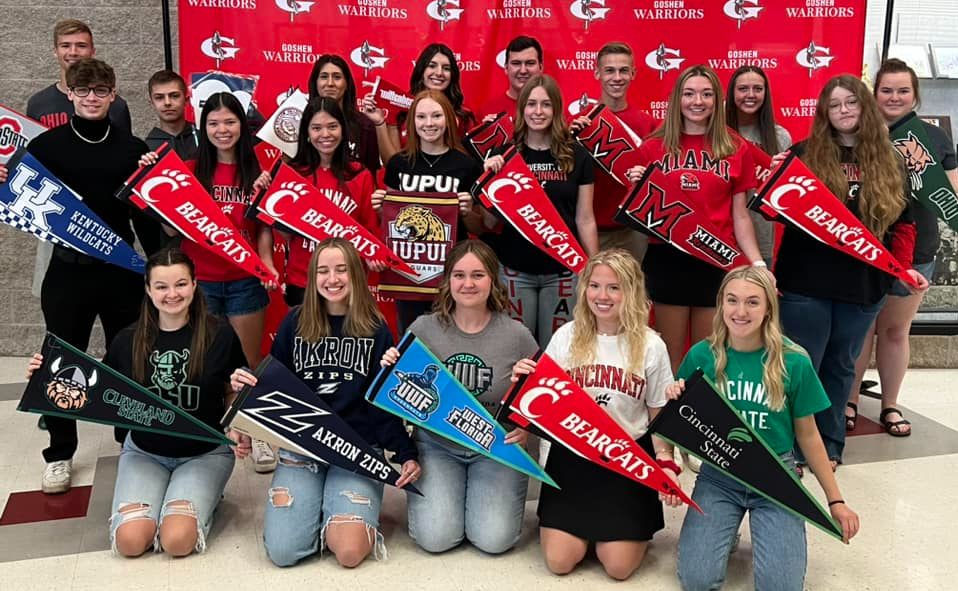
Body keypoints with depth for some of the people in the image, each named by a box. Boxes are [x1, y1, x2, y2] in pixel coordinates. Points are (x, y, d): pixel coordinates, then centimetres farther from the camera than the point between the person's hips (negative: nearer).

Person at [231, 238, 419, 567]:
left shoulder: (376, 330, 2)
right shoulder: (294, 323, 5)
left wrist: (407, 454, -8)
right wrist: (246, 386, -10)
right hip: (300, 447, 2)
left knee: (349, 552, -21)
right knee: (282, 551, -16)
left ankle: (347, 518, 13)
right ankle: (322, 513, 15)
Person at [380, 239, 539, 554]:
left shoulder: (517, 335, -7)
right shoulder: (423, 328, -5)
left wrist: (526, 428, -18)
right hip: (436, 445, 0)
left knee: (494, 539, -15)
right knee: (435, 537, -15)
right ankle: (425, 490, 19)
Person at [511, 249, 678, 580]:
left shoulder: (650, 346, -5)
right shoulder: (566, 337, -2)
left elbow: (661, 417, 2)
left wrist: (666, 464, -13)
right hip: (572, 454, 2)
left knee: (618, 567, -8)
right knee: (559, 561, -6)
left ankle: (639, 528, 25)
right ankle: (587, 525, 26)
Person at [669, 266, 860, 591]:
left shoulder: (794, 361, -9)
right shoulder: (701, 355, -6)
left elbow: (807, 434, 3)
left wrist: (835, 499, 4)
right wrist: (676, 404, -17)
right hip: (717, 474, 1)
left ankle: (760, 527, 13)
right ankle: (726, 528, 15)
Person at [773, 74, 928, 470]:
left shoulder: (887, 161, 8)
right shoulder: (804, 154, -1)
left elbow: (903, 221, 12)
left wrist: (904, 265, 0)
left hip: (864, 285, 3)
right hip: (806, 283, -3)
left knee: (841, 366, 15)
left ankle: (829, 444, 29)